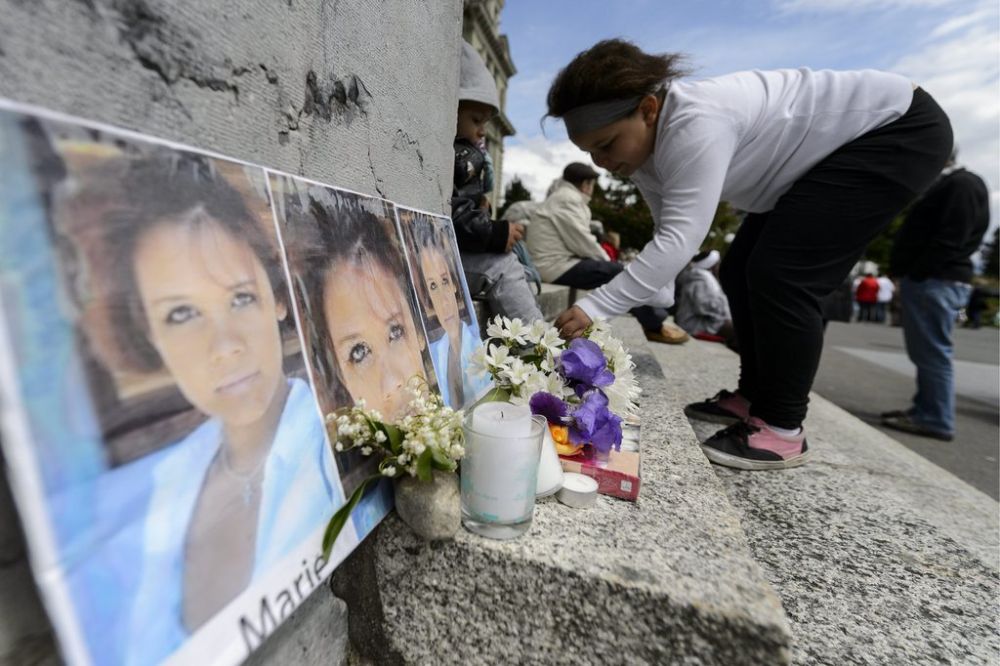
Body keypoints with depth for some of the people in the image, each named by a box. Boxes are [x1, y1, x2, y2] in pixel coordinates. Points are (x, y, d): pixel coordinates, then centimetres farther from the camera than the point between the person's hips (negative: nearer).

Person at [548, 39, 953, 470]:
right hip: (822, 157, 9)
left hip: (900, 129, -9)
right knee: (740, 272, 4)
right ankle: (753, 396, 16)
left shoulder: (695, 125, -35)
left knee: (779, 274, -21)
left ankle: (783, 430, -9)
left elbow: (680, 241, -42)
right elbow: (668, 236, -4)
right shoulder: (642, 142, -6)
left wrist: (595, 307, -43)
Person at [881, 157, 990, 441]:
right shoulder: (944, 185, 23)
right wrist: (909, 275, 13)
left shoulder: (962, 184, -7)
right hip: (927, 281, 10)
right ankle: (926, 410, 18)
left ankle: (936, 420, -2)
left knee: (931, 352, -7)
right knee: (925, 352, 11)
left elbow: (951, 239, -18)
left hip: (933, 282, -10)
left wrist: (915, 274, -19)